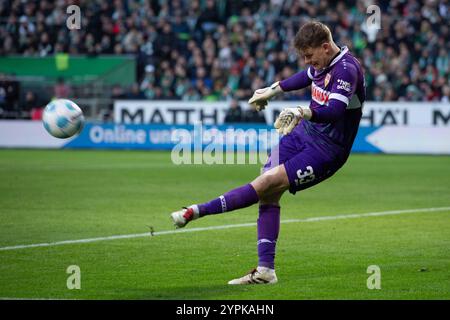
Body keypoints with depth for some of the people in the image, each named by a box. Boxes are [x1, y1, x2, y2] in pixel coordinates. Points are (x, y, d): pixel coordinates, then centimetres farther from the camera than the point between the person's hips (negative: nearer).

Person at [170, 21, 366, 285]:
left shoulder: (347, 69, -22)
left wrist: (305, 112, -52)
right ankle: (266, 270, -5)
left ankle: (198, 211, -12)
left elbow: (334, 111, -37)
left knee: (267, 183, -18)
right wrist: (273, 90, 39)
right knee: (269, 195, -5)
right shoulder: (321, 64, 5)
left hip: (326, 151, -8)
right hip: (303, 133, 8)